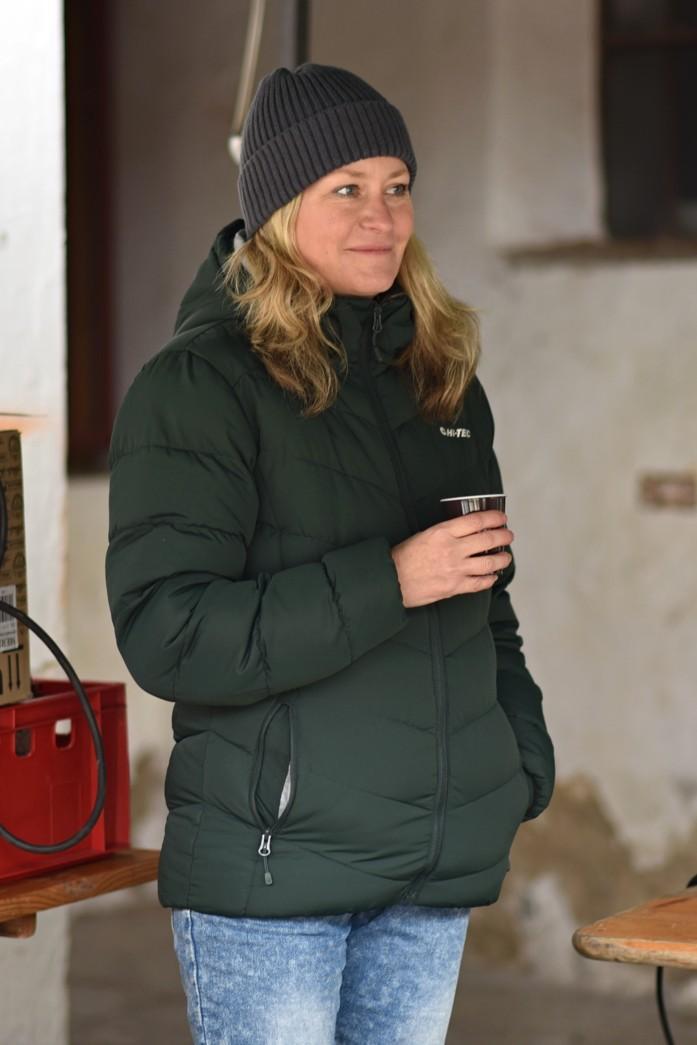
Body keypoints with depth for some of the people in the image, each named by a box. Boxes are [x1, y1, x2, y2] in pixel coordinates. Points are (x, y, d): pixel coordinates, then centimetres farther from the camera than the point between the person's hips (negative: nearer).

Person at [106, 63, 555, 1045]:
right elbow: (167, 634, -15)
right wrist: (387, 582, -20)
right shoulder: (199, 385, -7)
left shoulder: (441, 377, 13)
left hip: (439, 863, 6)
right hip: (270, 871, -6)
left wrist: (524, 762, 10)